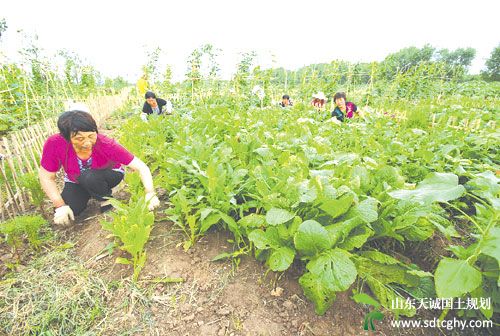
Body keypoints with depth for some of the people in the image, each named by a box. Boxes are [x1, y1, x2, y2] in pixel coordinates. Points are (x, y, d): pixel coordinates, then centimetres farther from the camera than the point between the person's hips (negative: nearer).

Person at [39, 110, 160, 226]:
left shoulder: (106, 145, -35)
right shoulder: (54, 144, -29)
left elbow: (141, 167, -36)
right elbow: (46, 177, -15)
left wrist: (150, 193, -50)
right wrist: (60, 205, -23)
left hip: (108, 176, -2)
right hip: (76, 182, 3)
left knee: (90, 177, -34)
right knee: (62, 216, -14)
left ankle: (107, 201, -5)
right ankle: (86, 195, 15)